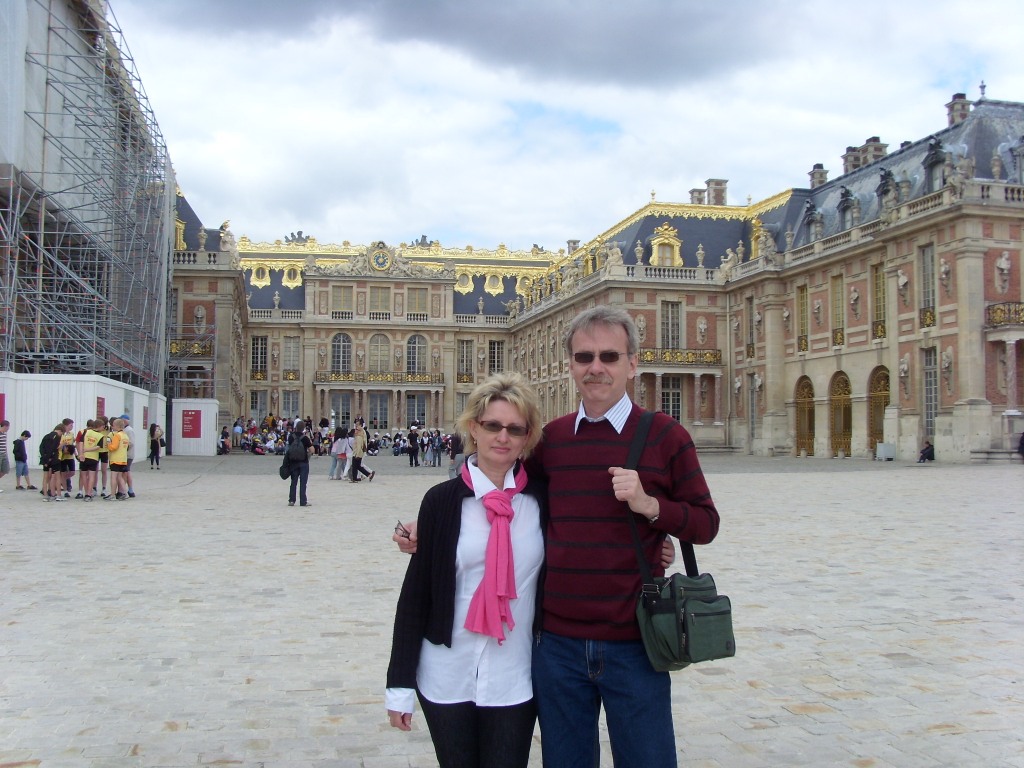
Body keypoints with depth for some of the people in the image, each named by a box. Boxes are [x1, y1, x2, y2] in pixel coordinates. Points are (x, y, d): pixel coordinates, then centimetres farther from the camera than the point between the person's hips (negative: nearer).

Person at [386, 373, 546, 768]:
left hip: (514, 680, 1)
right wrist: (400, 682, -3)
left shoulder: (543, 499, -2)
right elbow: (416, 591, -3)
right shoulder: (442, 500, -5)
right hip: (446, 677, 0)